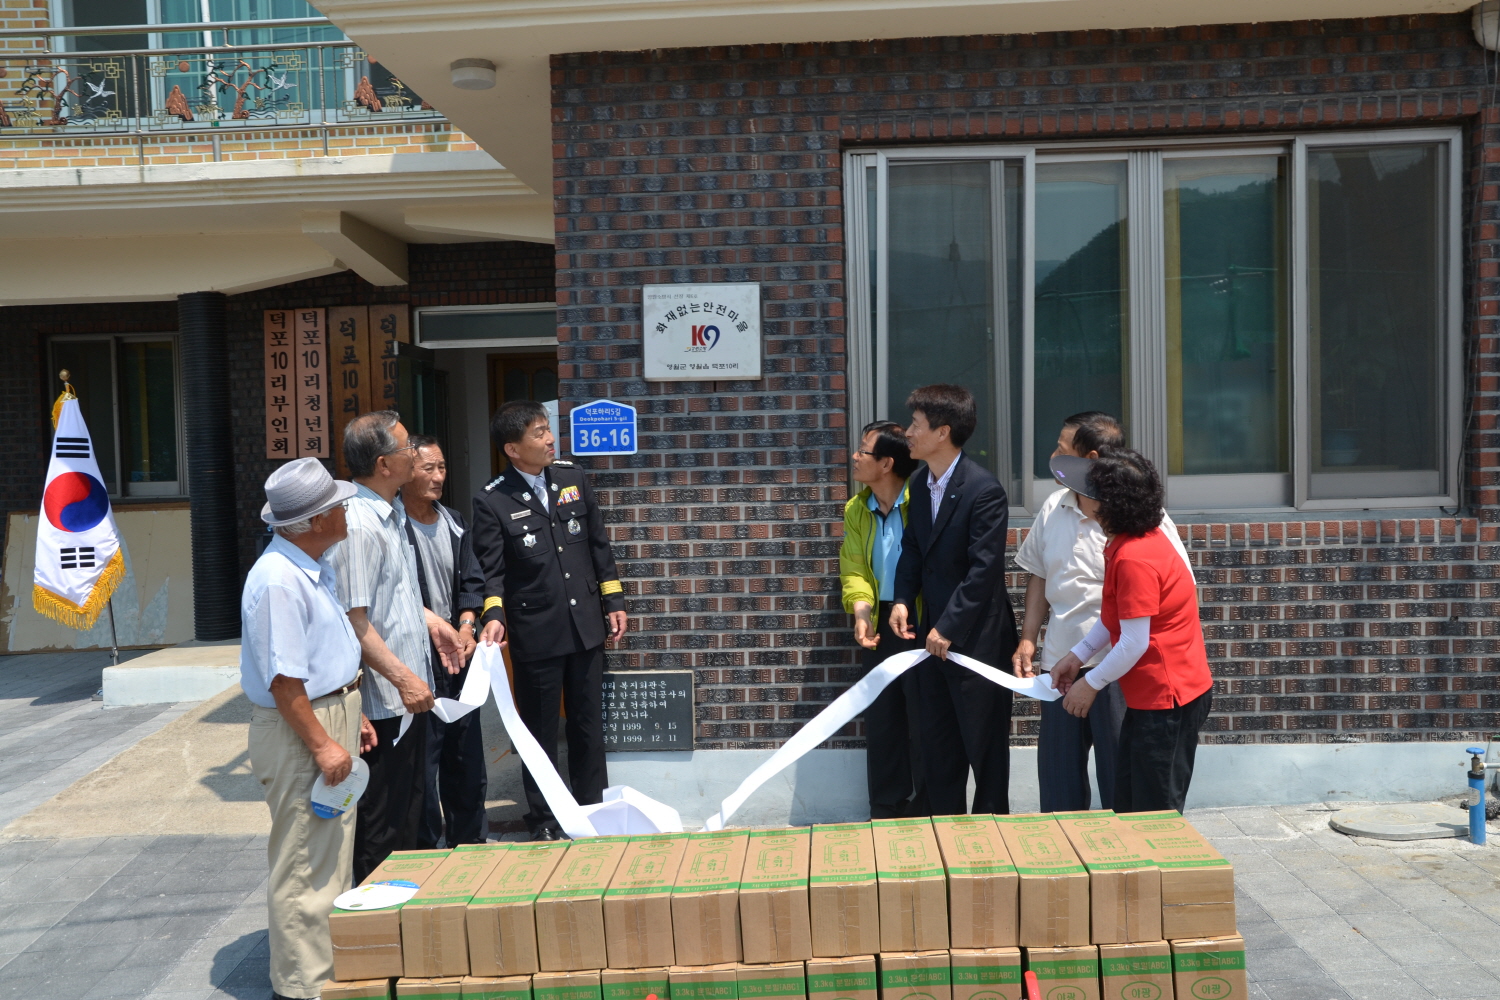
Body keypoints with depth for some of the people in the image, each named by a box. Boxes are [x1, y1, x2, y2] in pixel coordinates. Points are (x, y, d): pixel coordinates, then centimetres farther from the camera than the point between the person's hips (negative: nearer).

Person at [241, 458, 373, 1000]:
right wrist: (321, 744, -21)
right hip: (298, 730, -11)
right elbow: (284, 679, -24)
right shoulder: (278, 579, -24)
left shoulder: (317, 565, 8)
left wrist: (351, 716, 17)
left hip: (332, 714, 11)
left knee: (333, 853, 21)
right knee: (304, 865, 1)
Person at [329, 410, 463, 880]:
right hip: (384, 700, -10)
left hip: (408, 691, 10)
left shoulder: (391, 514, 11)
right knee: (381, 824, 3)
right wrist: (403, 677, -22)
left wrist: (430, 620, 13)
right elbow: (353, 620, -23)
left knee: (407, 811, 20)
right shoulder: (358, 526, -21)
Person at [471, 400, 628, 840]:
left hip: (586, 627, 4)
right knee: (540, 732, 9)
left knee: (589, 725, 15)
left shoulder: (572, 478, 4)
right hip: (536, 634, -4)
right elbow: (490, 570, -10)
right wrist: (494, 615, -27)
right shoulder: (493, 502, -10)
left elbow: (598, 543, 10)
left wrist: (613, 601, 9)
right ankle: (543, 820, 26)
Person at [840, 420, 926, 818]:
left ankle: (927, 810, 18)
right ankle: (885, 812, 26)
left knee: (923, 720, 2)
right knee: (881, 717, 12)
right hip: (880, 624, 6)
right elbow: (853, 567, 4)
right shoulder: (856, 509, 8)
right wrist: (861, 609, -13)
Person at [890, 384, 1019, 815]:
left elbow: (984, 569, -20)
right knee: (937, 743, 15)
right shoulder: (920, 483, 6)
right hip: (933, 634, 8)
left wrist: (949, 627, -19)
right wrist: (903, 599, -2)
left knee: (984, 743, 8)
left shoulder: (984, 490, -19)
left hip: (976, 637, -7)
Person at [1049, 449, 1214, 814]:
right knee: (1128, 807, 18)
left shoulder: (1134, 558, -26)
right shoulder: (1131, 540, 5)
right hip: (1152, 693, 10)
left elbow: (1134, 643, -24)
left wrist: (1091, 684, -11)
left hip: (1167, 698, -10)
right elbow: (1117, 615, 14)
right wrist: (1076, 656, 9)